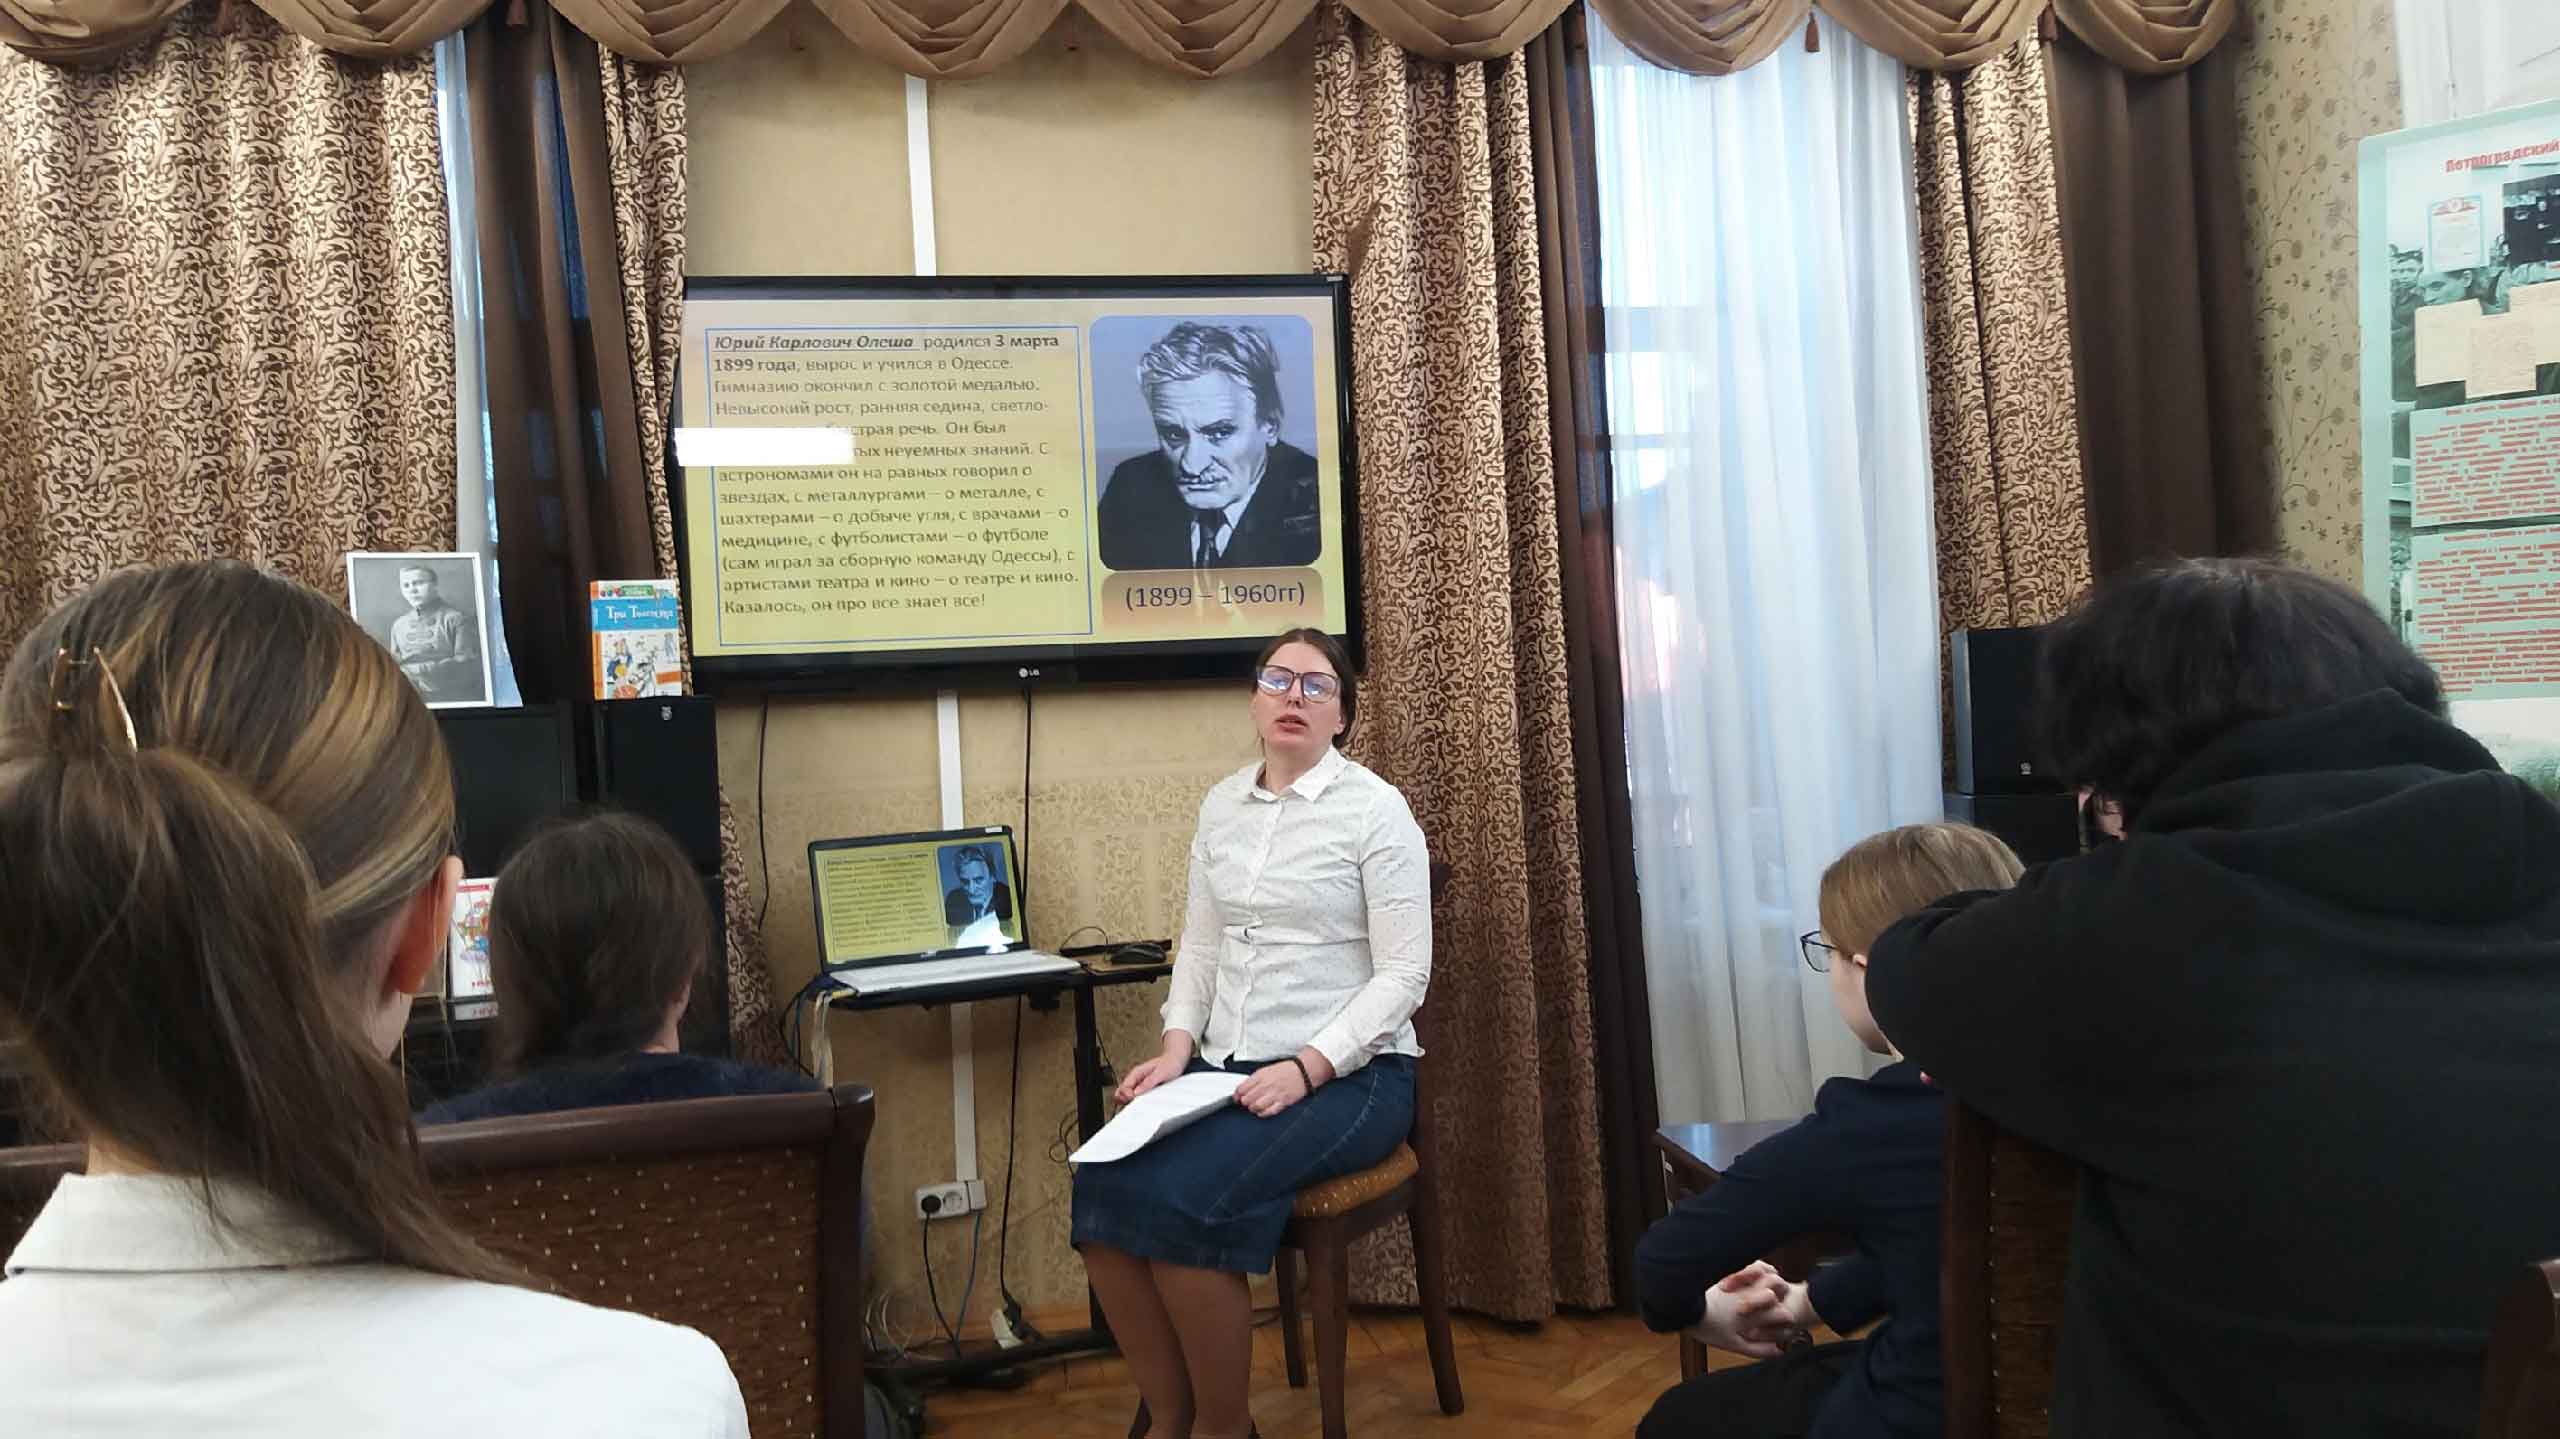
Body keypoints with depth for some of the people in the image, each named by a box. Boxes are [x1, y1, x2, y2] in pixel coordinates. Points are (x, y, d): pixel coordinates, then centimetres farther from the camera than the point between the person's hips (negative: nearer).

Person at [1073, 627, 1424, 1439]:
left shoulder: (1376, 809, -6)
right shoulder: (1221, 805, 12)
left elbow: (1402, 975, -11)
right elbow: (1200, 946, 13)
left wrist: (1306, 1069, -21)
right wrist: (1177, 1048, -4)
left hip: (1348, 1075, -5)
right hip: (1226, 1066, 6)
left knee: (1181, 1203, -28)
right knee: (1103, 1192, -20)